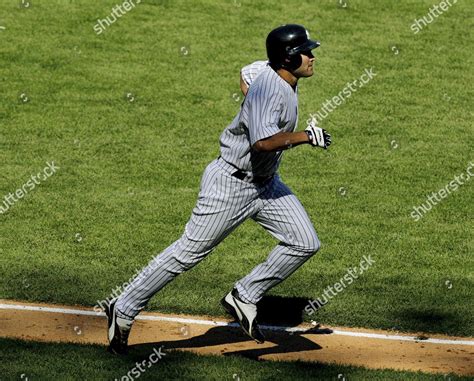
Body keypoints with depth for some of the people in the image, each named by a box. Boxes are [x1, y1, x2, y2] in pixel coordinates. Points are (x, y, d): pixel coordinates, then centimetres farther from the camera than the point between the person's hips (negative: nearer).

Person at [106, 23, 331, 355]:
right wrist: (305, 136, -31)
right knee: (189, 252, -3)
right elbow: (263, 142, -40)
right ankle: (123, 312, 8)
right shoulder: (269, 89, -26)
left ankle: (244, 298, 8)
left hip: (265, 183, 9)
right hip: (232, 182, -9)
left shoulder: (285, 81, 2)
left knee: (305, 243, -1)